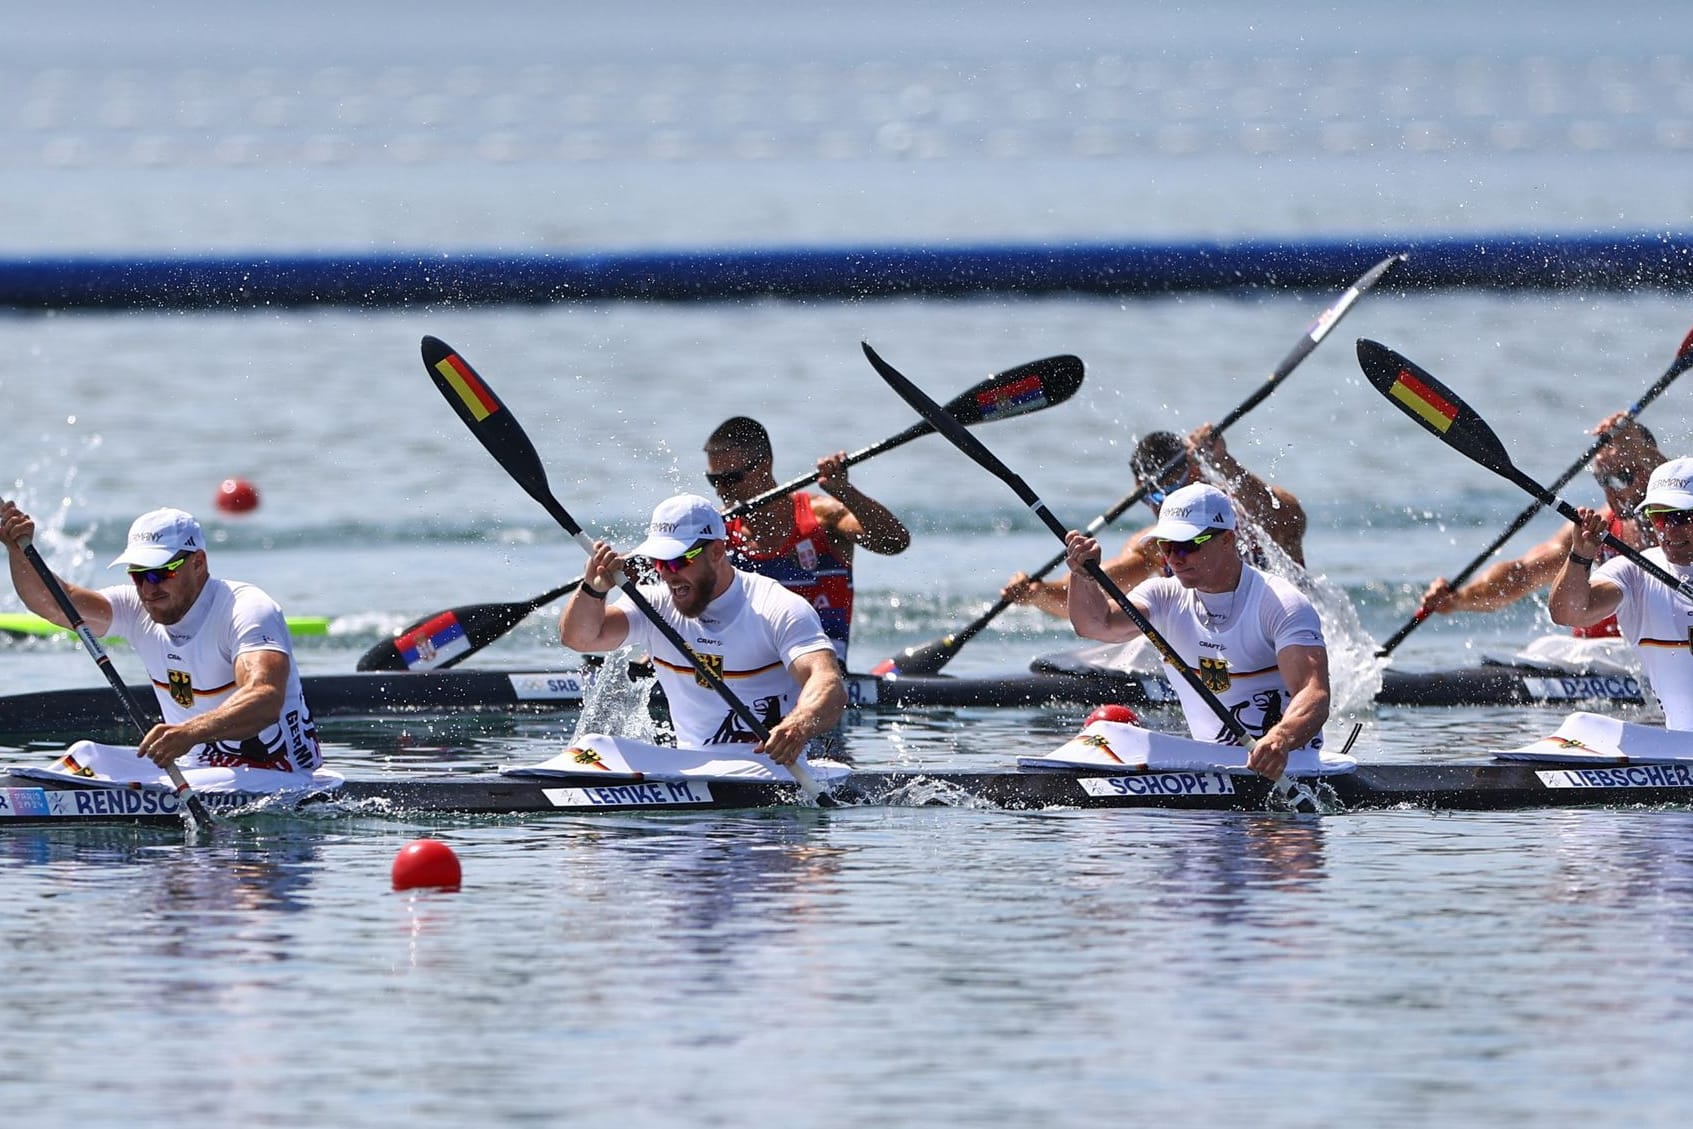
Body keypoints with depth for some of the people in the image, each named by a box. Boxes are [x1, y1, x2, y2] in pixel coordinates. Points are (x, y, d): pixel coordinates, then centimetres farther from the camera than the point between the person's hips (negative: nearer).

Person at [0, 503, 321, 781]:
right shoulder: (138, 610, 3)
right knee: (87, 756, -7)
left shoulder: (246, 610, -20)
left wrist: (191, 732, -53)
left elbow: (266, 700, -37)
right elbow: (53, 603, -8)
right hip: (193, 765, 7)